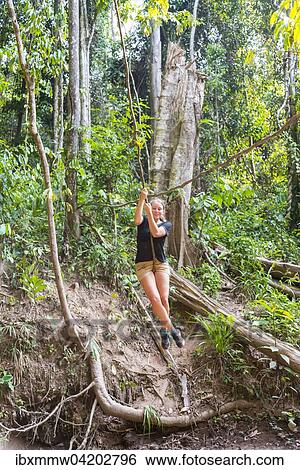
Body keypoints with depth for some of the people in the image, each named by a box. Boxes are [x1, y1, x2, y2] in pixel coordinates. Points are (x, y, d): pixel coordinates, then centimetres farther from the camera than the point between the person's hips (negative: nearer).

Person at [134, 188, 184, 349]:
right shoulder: (143, 222, 6)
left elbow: (156, 233, -15)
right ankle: (172, 330, -7)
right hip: (143, 264, -1)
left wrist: (149, 214, -20)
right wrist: (142, 199, -31)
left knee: (164, 298, -11)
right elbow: (137, 218, -20)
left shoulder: (167, 224, 8)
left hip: (161, 264, 1)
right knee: (155, 298, -17)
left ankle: (164, 330, 7)